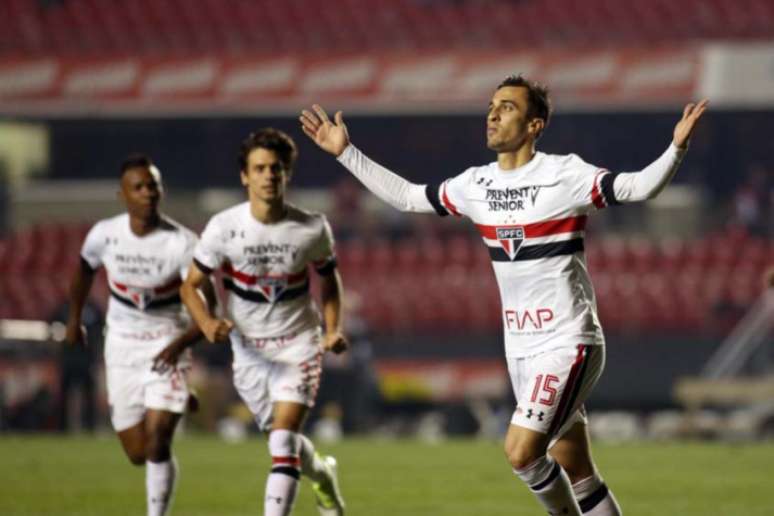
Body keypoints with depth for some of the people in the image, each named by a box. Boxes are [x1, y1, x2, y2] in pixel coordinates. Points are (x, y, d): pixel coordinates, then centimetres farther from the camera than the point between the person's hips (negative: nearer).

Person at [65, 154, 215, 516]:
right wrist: (74, 318, 22)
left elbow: (207, 304, -16)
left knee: (156, 442, -16)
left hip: (167, 346, -3)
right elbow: (85, 269, 13)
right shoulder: (104, 235, -10)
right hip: (121, 346, 3)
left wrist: (180, 344, -29)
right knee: (137, 454, 7)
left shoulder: (182, 243, -19)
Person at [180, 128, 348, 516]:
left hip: (298, 344, -2)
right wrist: (206, 323, -26)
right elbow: (190, 285, -6)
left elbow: (329, 279, 8)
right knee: (284, 440, 15)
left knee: (283, 441, -18)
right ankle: (322, 475, 50)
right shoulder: (224, 227, -14)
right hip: (248, 349, 2)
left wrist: (333, 330, -6)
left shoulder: (313, 229, -11)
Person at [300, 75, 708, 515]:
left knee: (521, 451, -19)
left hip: (568, 345, -6)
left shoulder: (564, 175, -11)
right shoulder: (477, 184, 8)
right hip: (521, 348, 6)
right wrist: (346, 153, 20)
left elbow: (638, 187, -21)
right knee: (579, 477, 8)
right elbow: (407, 196, 21)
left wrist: (677, 148, -38)